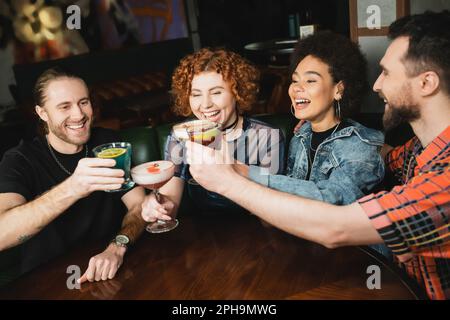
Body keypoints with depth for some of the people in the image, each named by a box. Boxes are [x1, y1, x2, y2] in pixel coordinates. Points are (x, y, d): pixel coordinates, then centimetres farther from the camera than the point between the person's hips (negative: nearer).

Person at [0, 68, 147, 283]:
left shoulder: (108, 142, -1)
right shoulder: (20, 161, -10)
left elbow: (139, 205, -5)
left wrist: (117, 247, -25)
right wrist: (71, 189, -40)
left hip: (108, 272, 1)